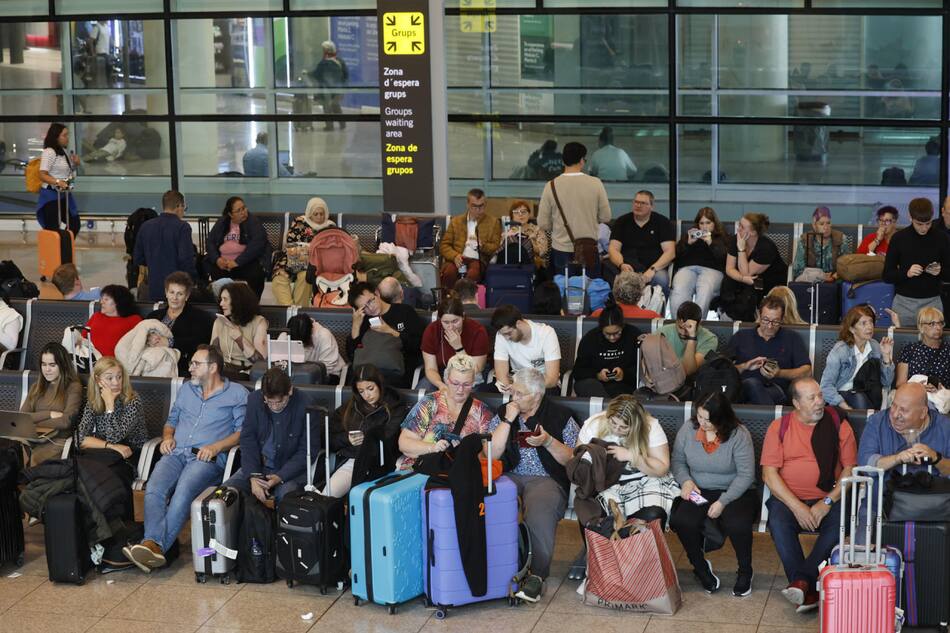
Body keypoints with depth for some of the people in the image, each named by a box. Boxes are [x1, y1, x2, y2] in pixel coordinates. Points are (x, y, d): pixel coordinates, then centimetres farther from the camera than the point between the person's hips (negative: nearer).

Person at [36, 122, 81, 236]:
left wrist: (75, 164, 5)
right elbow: (42, 175, -22)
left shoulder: (63, 152, 12)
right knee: (53, 229, -8)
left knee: (75, 224, 11)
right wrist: (57, 182, -37)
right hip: (51, 196, -9)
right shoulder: (49, 152, -15)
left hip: (64, 195, 9)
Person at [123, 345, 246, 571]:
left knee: (183, 491, -35)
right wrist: (168, 437, 12)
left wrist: (216, 447, -11)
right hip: (177, 452, 4)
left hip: (207, 458, -4)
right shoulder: (186, 389, 29)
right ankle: (153, 544, -46)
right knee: (154, 488, -29)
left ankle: (156, 545, -44)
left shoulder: (237, 393, 12)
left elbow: (242, 431, 3)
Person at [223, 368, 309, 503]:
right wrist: (253, 477, -17)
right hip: (257, 466, 4)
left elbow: (308, 450, -9)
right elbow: (247, 440, -2)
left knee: (286, 496, -35)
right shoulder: (254, 399, -4)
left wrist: (280, 477, -21)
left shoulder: (305, 407, -15)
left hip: (291, 470, -4)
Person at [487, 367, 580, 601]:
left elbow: (572, 459, 5)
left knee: (539, 509, -37)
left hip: (547, 479, -3)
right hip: (509, 476, 3)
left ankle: (537, 574, -30)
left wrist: (548, 442, -11)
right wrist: (508, 420, -1)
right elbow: (492, 453, 4)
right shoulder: (503, 414, 16)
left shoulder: (560, 415, 7)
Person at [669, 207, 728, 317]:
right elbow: (677, 254, 19)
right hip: (687, 267, 2)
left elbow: (724, 257, 4)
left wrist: (711, 243, -6)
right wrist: (688, 243, 3)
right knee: (679, 291, -33)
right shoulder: (690, 233, 31)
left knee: (705, 291, -38)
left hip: (711, 269, -2)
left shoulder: (722, 237, 23)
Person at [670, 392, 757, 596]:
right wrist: (685, 480, -9)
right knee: (680, 521, -28)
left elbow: (746, 475, -12)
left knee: (737, 524, -35)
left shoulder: (739, 435, -12)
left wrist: (723, 502, -20)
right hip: (699, 492, 3)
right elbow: (677, 461, 13)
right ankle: (700, 566, 3)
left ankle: (745, 571, -1)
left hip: (734, 493, -3)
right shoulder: (687, 431, 0)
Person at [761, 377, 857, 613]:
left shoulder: (838, 424, 5)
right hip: (788, 497, 0)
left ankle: (802, 580, -31)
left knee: (841, 521, -31)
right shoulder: (779, 427, 4)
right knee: (778, 522, -31)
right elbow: (769, 474, -2)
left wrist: (828, 502, -12)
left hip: (828, 498, 0)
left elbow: (850, 468, 2)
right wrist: (797, 507, -14)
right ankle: (808, 591, -29)